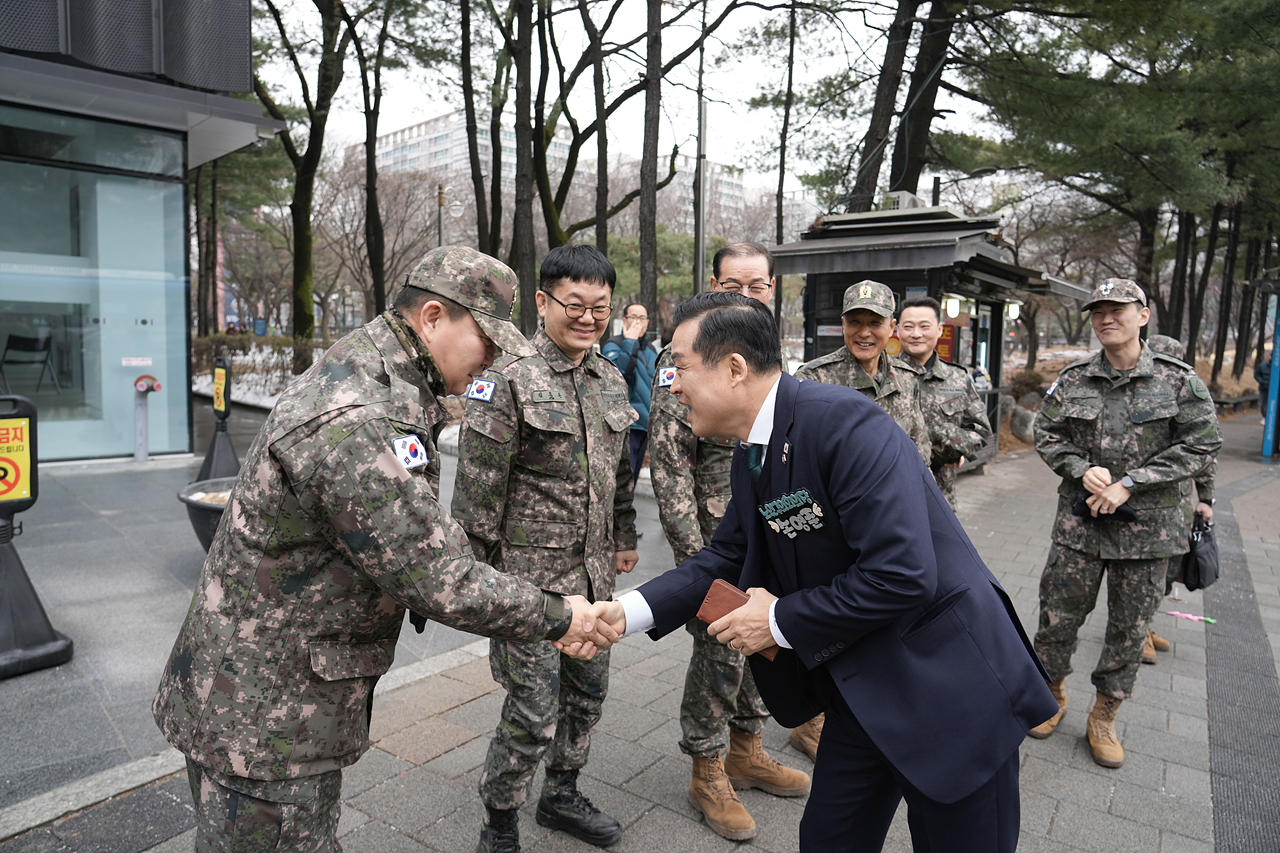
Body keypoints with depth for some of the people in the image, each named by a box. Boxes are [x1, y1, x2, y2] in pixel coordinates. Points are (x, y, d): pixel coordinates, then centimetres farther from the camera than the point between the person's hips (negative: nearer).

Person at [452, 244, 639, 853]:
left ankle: (561, 796, 42)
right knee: (534, 713, 0)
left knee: (587, 692, 19)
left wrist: (624, 538, 18)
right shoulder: (508, 379, -14)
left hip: (594, 572, 7)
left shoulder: (611, 380, 7)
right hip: (530, 572, -7)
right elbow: (478, 487, -14)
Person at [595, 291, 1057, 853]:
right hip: (860, 691, 8)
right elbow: (726, 558, 10)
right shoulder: (752, 456, 2)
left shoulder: (845, 423, -26)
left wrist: (781, 621, -18)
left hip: (948, 686, -7)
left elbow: (901, 574, -30)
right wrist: (629, 611, -2)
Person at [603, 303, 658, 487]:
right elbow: (617, 371, -27)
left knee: (632, 481, 16)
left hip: (645, 423, 8)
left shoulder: (650, 350, 16)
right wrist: (629, 342, -21)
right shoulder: (613, 345, -7)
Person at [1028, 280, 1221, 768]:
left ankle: (1104, 715, 29)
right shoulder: (1072, 380, 1)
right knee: (1058, 613, 8)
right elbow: (1045, 434, 6)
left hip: (1147, 526, -1)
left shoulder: (1178, 380, -4)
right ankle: (1053, 694, 32)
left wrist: (1129, 483, -15)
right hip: (1079, 520, 1)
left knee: (1130, 626, 10)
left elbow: (1201, 444, -6)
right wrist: (1081, 470, -12)